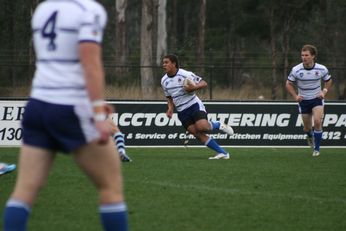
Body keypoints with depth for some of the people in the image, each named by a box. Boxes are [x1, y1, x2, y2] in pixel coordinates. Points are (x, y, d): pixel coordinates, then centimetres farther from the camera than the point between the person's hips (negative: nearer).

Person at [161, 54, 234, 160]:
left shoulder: (185, 74, -11)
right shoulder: (164, 81, 7)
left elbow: (204, 83, -6)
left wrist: (194, 88, -24)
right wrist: (170, 108, 2)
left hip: (194, 105, -5)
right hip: (182, 112, 5)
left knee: (201, 126, -30)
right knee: (197, 134, -11)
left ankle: (219, 125, 4)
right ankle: (222, 153, -6)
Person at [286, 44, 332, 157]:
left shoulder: (322, 69, -12)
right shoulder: (296, 70, -15)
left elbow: (328, 81, 7)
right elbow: (288, 84, -2)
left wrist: (324, 92, -9)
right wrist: (295, 96, -15)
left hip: (317, 98, -1)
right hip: (303, 100, 1)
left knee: (317, 121, -22)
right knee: (307, 128, 7)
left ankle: (316, 148, -6)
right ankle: (310, 136, 47)